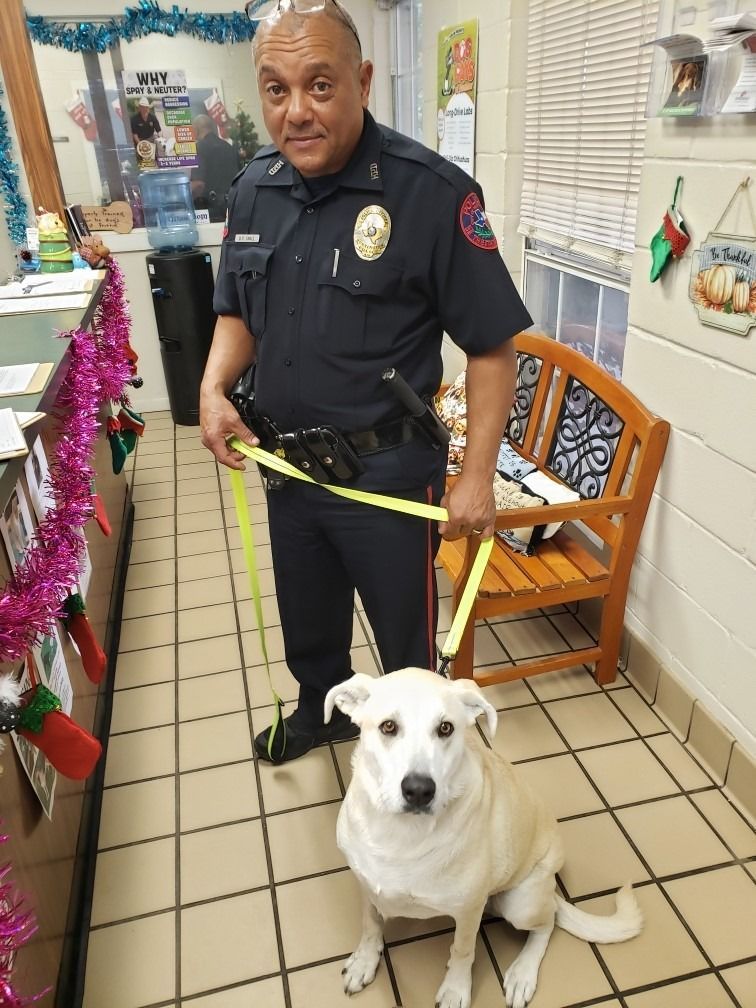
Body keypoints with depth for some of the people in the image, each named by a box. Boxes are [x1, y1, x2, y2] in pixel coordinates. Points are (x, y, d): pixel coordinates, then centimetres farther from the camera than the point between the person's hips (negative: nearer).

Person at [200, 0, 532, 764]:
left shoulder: (432, 191, -18)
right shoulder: (253, 189, 1)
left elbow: (490, 347, -15)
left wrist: (477, 474, -18)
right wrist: (214, 388, -7)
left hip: (388, 471, -5)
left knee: (405, 634, 16)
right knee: (305, 620, 26)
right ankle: (321, 710, 55)